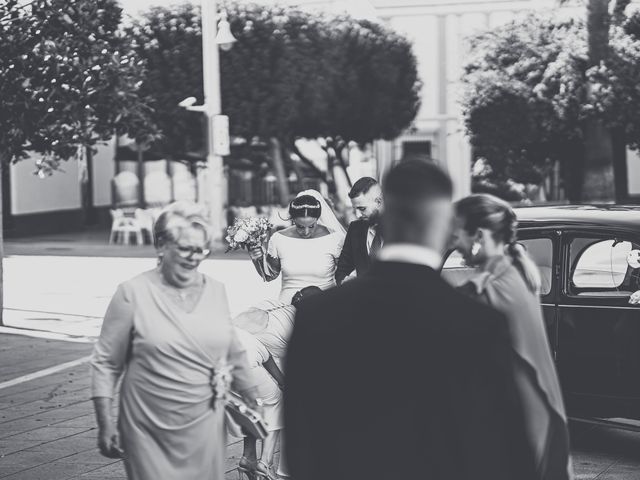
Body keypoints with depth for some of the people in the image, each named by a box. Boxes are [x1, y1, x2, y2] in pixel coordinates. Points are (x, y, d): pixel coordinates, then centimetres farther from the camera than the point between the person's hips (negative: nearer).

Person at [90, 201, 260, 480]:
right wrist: (105, 424, -7)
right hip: (149, 435, -3)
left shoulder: (216, 291, 7)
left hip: (205, 429, 3)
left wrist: (255, 404, 18)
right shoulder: (133, 293, -5)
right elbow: (105, 364, -2)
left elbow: (234, 356, 17)